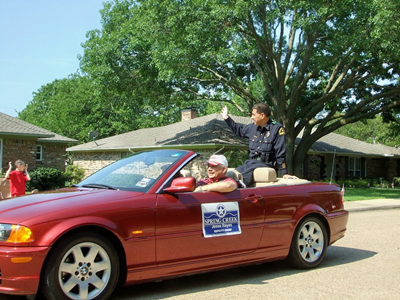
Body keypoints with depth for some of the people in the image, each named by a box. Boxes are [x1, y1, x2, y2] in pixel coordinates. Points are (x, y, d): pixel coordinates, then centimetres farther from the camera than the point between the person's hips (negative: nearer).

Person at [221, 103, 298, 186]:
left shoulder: (277, 128, -7)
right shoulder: (253, 127, 13)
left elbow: (280, 153, -9)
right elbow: (239, 130, 35)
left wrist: (284, 173, -11)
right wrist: (227, 118, 36)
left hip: (266, 164, -7)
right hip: (250, 162, 7)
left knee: (244, 176, -33)